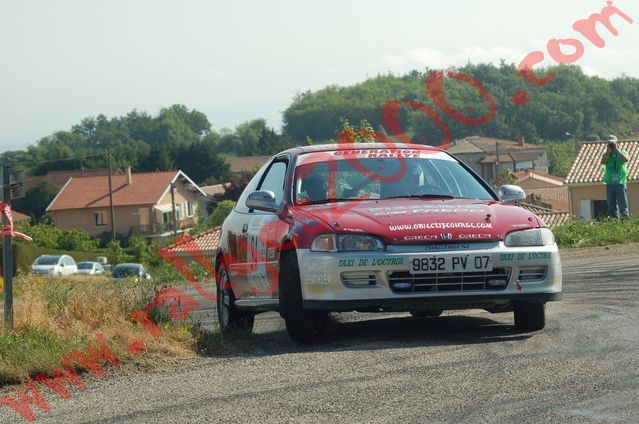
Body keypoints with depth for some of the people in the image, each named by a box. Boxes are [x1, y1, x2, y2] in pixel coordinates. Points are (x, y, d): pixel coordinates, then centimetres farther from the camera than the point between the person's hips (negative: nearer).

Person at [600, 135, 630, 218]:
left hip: (621, 183, -2)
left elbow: (626, 159, -14)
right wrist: (608, 151, -8)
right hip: (610, 184, 2)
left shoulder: (622, 153, 8)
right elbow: (603, 162, -8)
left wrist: (617, 150, -12)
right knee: (611, 206, 3)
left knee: (623, 205, -4)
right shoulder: (606, 155, 11)